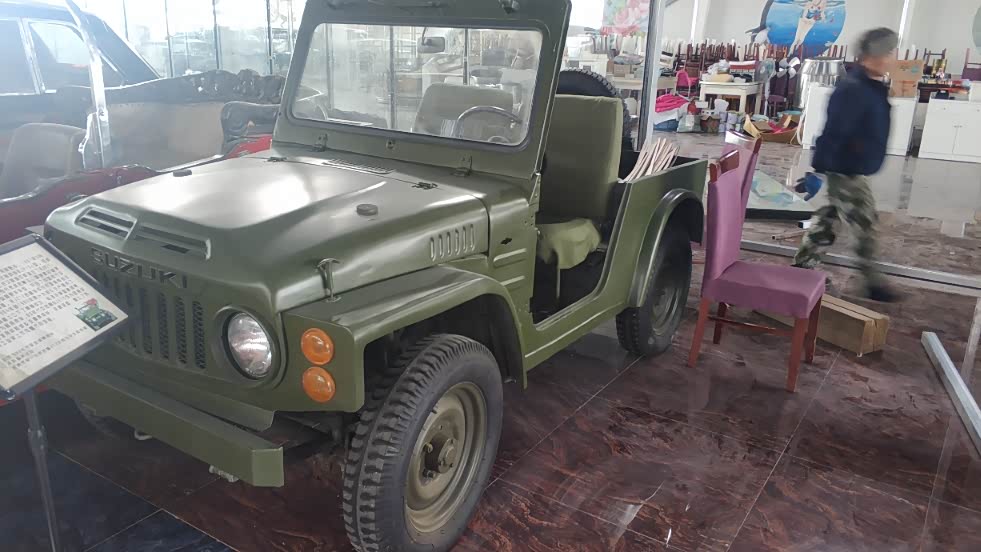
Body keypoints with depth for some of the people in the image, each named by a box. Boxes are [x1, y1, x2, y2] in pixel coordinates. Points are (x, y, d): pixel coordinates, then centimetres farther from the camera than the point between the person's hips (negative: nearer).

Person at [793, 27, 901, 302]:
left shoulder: (874, 87, 8)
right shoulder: (852, 89, -23)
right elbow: (833, 133, -26)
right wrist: (818, 171, -26)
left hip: (854, 169, 10)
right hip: (846, 170, -10)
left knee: (829, 218, 15)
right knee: (864, 224, -2)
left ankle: (803, 266, 26)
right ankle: (873, 283, 9)